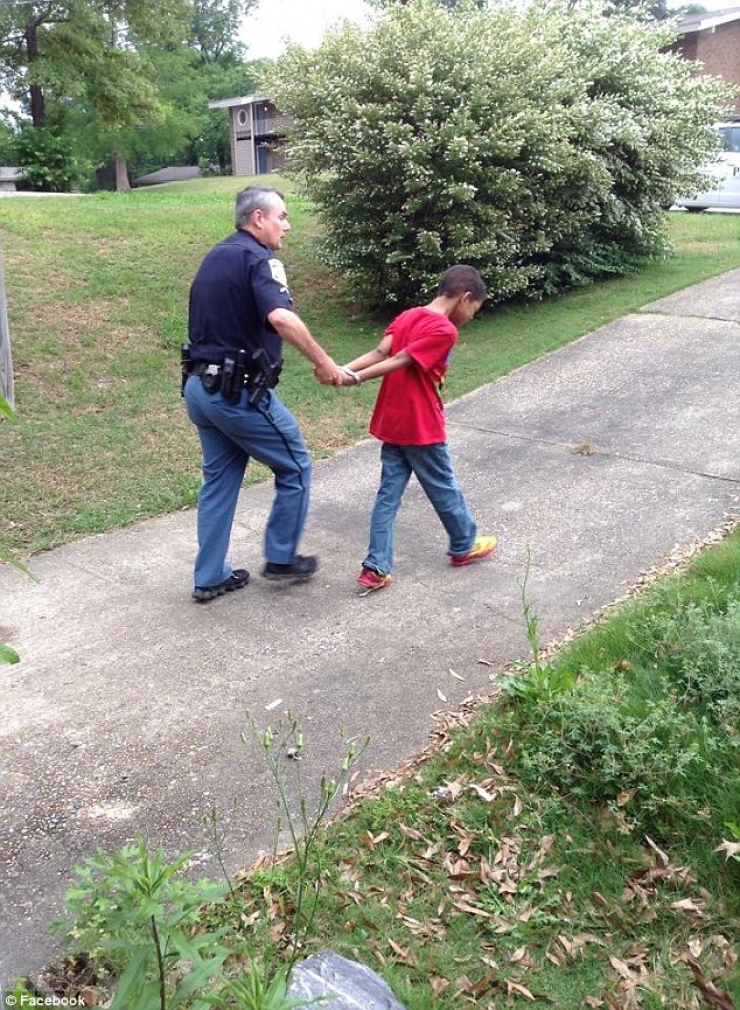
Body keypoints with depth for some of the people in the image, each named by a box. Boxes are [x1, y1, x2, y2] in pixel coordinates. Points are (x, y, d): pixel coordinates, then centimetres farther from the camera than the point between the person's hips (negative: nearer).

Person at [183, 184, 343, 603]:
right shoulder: (259, 258, -14)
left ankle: (210, 578, 21)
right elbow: (281, 317, -31)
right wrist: (323, 361, -26)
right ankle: (281, 559, 20)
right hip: (239, 392, -9)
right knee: (295, 468, 9)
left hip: (200, 387, 9)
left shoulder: (215, 257, 16)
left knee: (220, 479, 16)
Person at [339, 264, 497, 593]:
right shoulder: (445, 331, -17)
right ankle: (465, 546, 33)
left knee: (388, 494, 8)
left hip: (391, 424, 7)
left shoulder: (407, 316, 10)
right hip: (422, 428, -7)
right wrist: (356, 378, -26)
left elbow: (380, 352, -6)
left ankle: (376, 569, 6)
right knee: (444, 489, 12)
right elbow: (399, 362, -24)